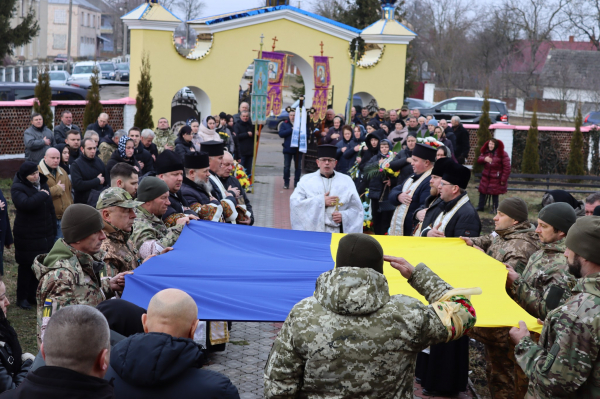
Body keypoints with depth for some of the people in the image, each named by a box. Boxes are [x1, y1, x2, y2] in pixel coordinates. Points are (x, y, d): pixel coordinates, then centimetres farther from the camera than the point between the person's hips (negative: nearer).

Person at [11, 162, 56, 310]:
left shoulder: (43, 184, 9)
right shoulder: (18, 188, -13)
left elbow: (50, 208, 17)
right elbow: (26, 203, -35)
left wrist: (53, 230, 18)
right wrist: (42, 195, -21)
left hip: (46, 235, 6)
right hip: (27, 237, -6)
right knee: (26, 267, 1)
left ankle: (32, 295, 24)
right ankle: (22, 298, 15)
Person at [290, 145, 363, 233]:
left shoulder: (346, 181, 13)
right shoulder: (306, 180, 10)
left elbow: (356, 208, 10)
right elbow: (295, 203, -2)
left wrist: (344, 216, -9)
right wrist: (321, 201, -7)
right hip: (313, 230, -1)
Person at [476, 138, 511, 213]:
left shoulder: (502, 154, -13)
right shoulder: (486, 152, 6)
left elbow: (507, 168, -13)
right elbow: (479, 160, 0)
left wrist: (503, 179, -14)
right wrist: (484, 159, -24)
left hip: (496, 179, -6)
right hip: (486, 177, 6)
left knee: (494, 193, -1)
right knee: (482, 191, 10)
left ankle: (495, 209, 11)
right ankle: (480, 207, 22)